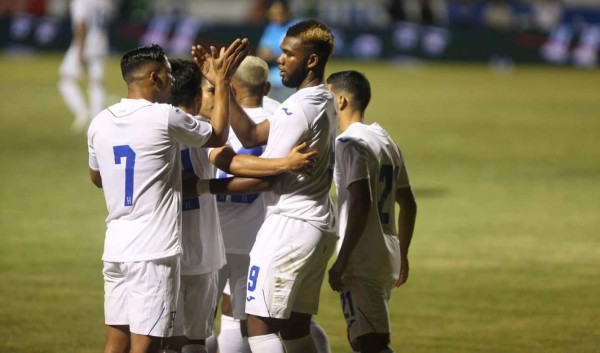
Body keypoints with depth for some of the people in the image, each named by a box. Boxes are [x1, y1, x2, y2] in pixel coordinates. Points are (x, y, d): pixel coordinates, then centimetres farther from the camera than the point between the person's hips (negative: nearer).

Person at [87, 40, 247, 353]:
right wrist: (222, 81, 12)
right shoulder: (165, 118, -11)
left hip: (114, 248, 7)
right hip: (154, 252, -7)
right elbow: (218, 136, 5)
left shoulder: (100, 122, 6)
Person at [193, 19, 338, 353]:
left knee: (260, 322, -6)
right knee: (295, 326, 14)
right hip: (320, 225, 10)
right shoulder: (324, 101, 13)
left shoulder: (299, 108, -18)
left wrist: (210, 186, -9)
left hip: (291, 225, -10)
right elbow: (251, 135, 14)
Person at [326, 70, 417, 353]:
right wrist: (401, 256, 25)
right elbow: (408, 204, 19)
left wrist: (342, 261, -22)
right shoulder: (386, 141, 16)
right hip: (387, 260, 9)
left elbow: (361, 202, -23)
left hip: (362, 263, -9)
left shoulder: (350, 143, -12)